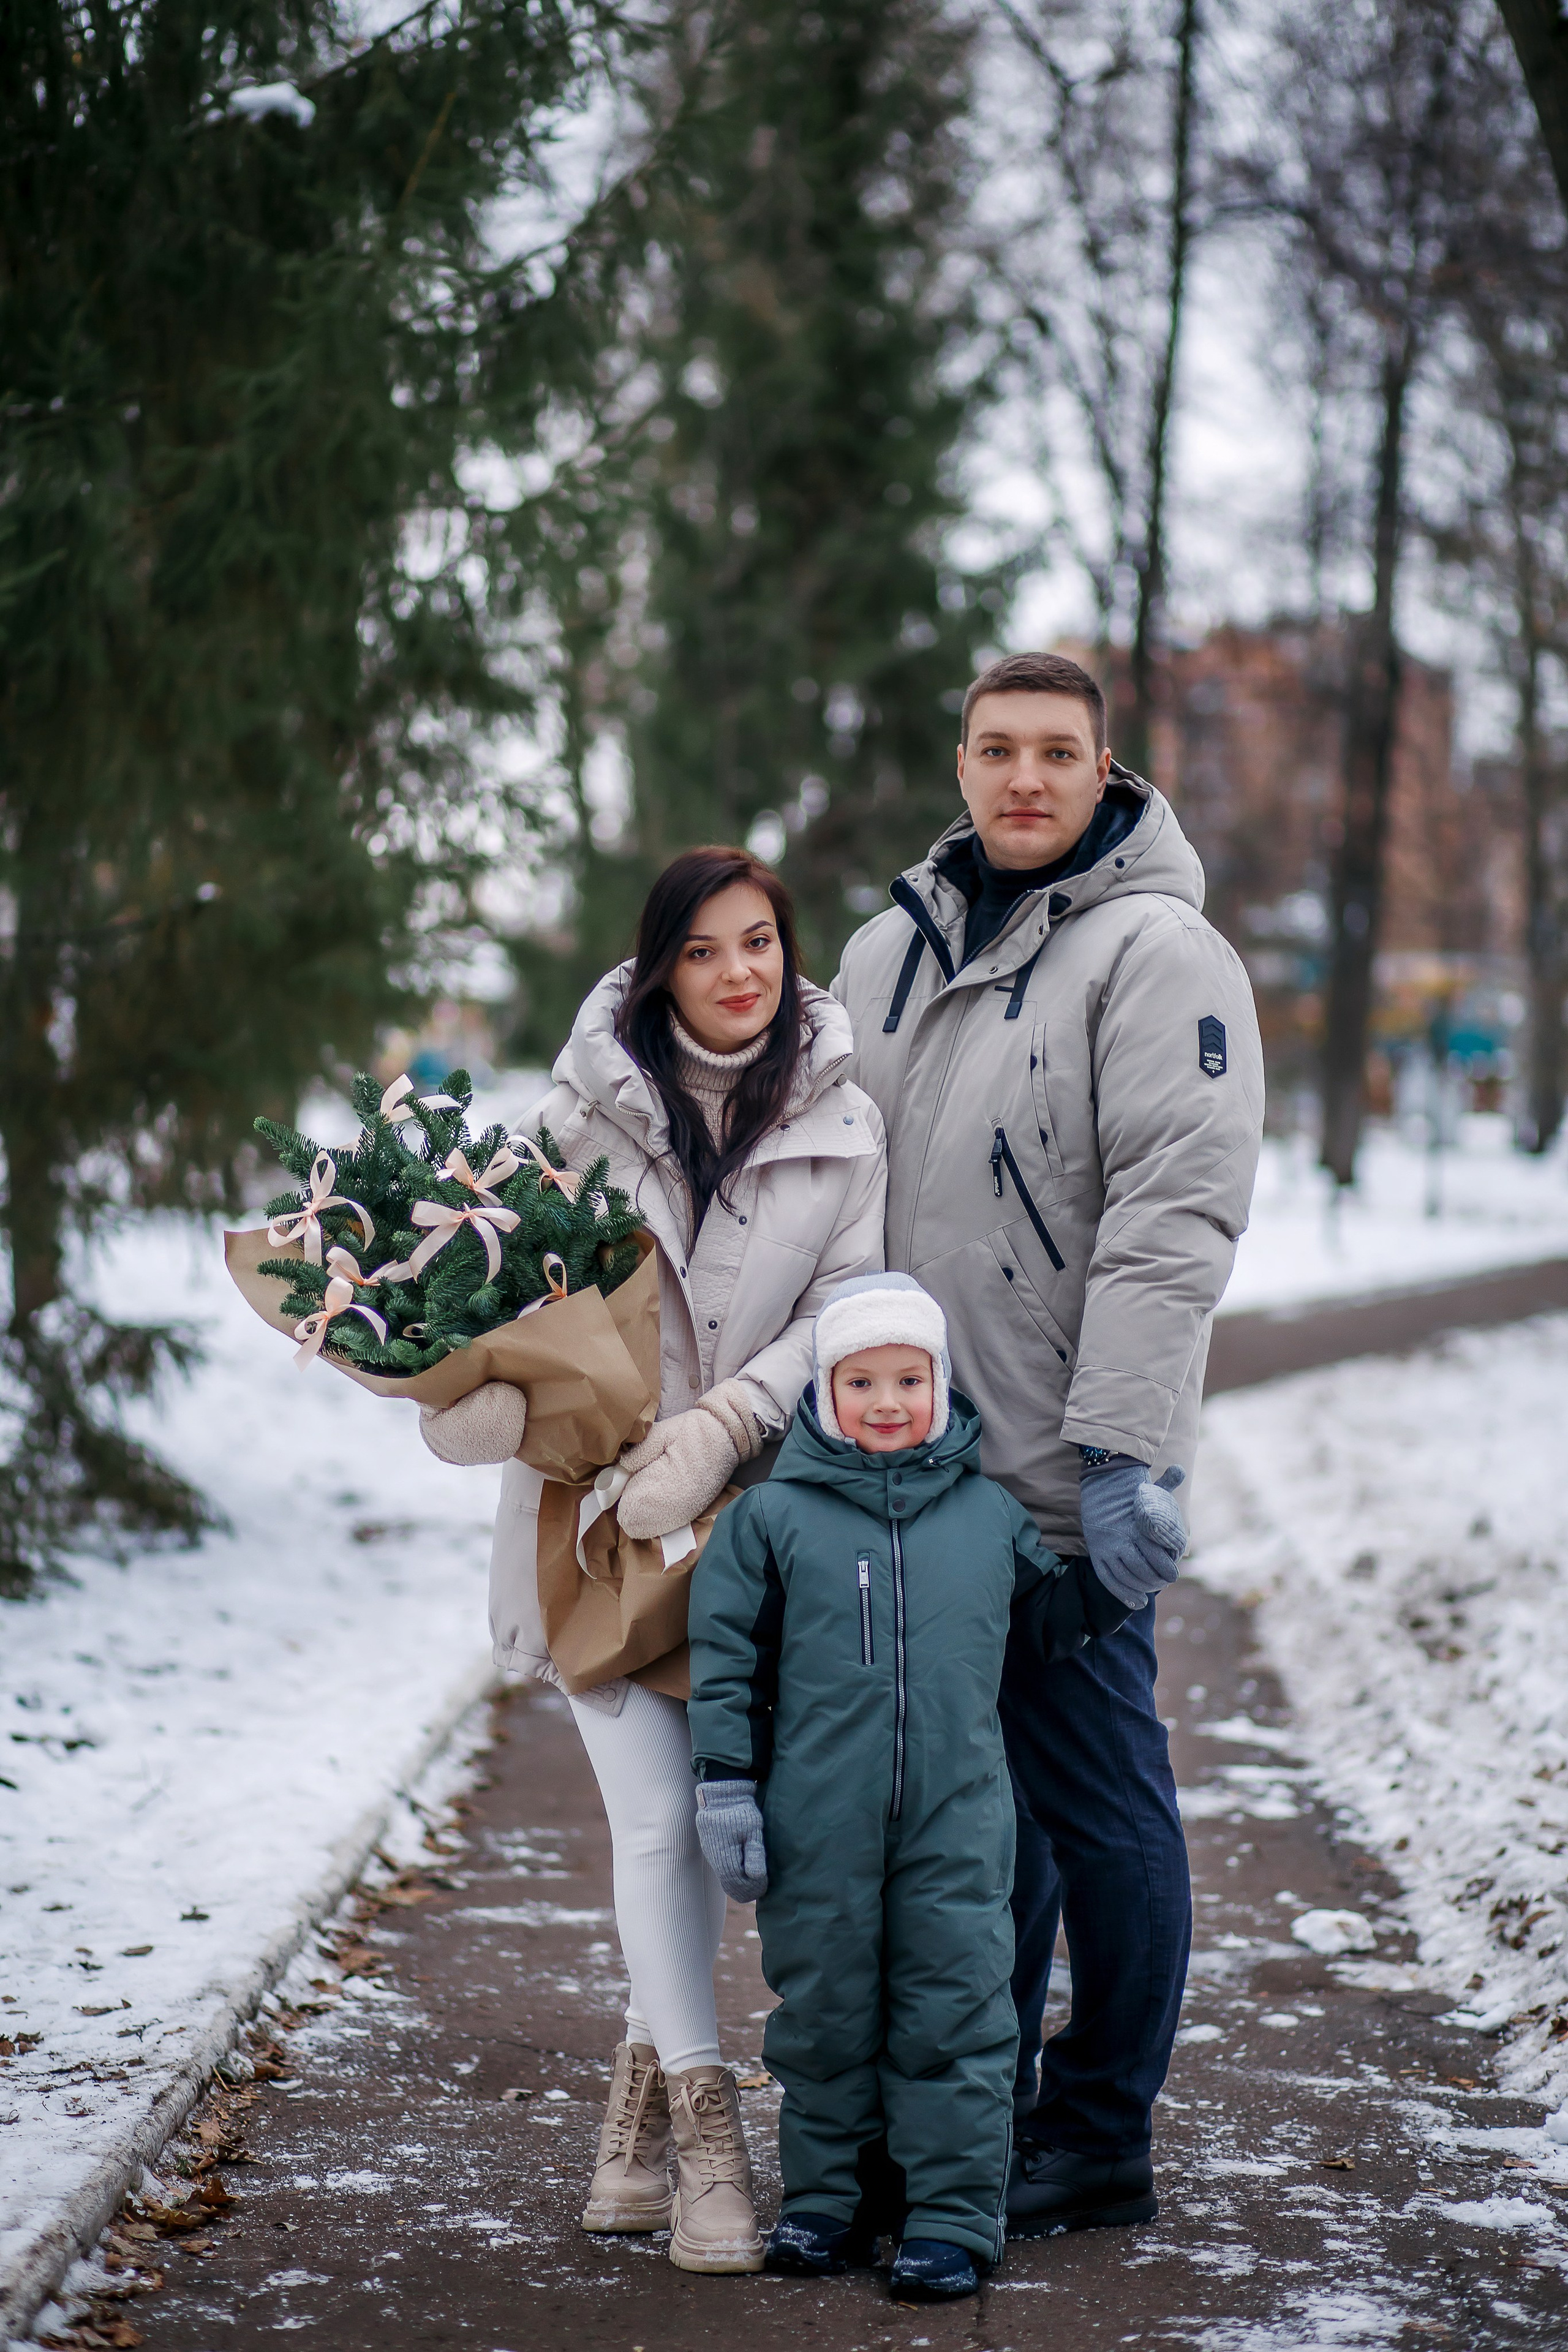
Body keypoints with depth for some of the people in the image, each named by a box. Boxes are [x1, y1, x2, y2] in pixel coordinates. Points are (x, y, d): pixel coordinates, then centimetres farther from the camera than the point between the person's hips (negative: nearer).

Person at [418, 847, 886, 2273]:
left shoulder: (845, 1126, 1)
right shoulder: (589, 1107, 0)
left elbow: (844, 1314, -2)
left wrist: (722, 1426, -16)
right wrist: (484, 1386, -13)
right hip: (590, 1509, -1)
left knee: (721, 1813, 3)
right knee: (657, 1818, -8)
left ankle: (641, 2100, 22)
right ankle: (704, 2134, 0)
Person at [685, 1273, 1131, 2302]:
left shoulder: (991, 1516, 9)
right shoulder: (771, 1518, 1)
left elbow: (1049, 1619, 22)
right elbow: (728, 1658, 3)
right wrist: (728, 1789, -2)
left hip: (956, 1824, 1)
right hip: (817, 1829, -1)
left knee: (954, 2013, 0)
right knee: (825, 2008, 9)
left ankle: (953, 2216, 8)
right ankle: (827, 2197, 23)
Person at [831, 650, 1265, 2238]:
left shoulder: (1157, 951, -8)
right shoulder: (892, 948, 14)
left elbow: (1175, 1216, -16)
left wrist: (1124, 1449, -22)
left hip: (1065, 1484, -7)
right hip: (918, 1460, 7)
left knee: (1096, 1804, 2)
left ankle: (1098, 2148, 12)